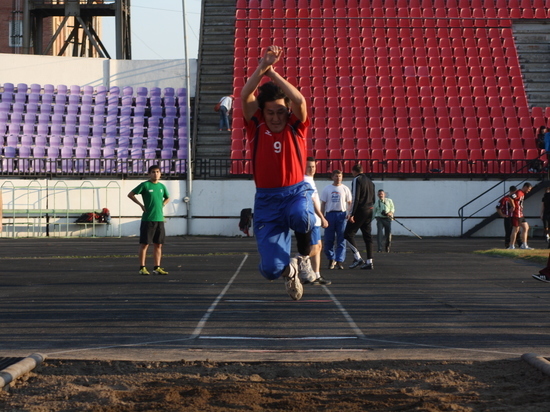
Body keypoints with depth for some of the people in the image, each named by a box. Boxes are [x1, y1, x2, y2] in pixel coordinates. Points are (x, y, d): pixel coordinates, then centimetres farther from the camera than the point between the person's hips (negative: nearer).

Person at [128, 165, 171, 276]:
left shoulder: (162, 186, 12)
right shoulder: (145, 185, -4)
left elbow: (167, 198, 30)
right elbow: (130, 194, -2)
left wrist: (162, 205, 12)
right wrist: (141, 205, -6)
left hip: (159, 219, 5)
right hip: (148, 219, -5)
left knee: (158, 245, 7)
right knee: (144, 244, -2)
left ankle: (157, 268, 12)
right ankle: (142, 268, 2)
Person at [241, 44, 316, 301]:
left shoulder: (296, 127, 0)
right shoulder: (256, 127, 1)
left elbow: (300, 100, -20)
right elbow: (245, 96, -15)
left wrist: (272, 73, -18)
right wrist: (262, 67, -23)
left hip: (296, 191, -1)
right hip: (267, 199, 1)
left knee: (300, 216, -40)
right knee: (270, 269, -10)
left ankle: (304, 256, -4)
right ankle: (288, 270, 32)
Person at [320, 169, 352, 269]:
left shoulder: (345, 189, 8)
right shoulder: (327, 189, 9)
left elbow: (350, 203, 8)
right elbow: (323, 204, 9)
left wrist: (349, 214, -8)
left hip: (342, 215, -1)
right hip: (330, 214, 1)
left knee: (341, 240, -4)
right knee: (329, 239, 1)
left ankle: (340, 261, -3)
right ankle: (331, 259, 15)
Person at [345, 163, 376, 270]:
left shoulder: (357, 180, -8)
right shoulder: (370, 181, 17)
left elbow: (355, 198, -16)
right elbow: (373, 199, 19)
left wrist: (352, 214, -17)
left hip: (360, 211, -8)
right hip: (369, 211, 8)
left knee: (348, 234, -2)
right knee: (367, 236, 9)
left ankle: (357, 258, -10)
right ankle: (369, 262, 5)